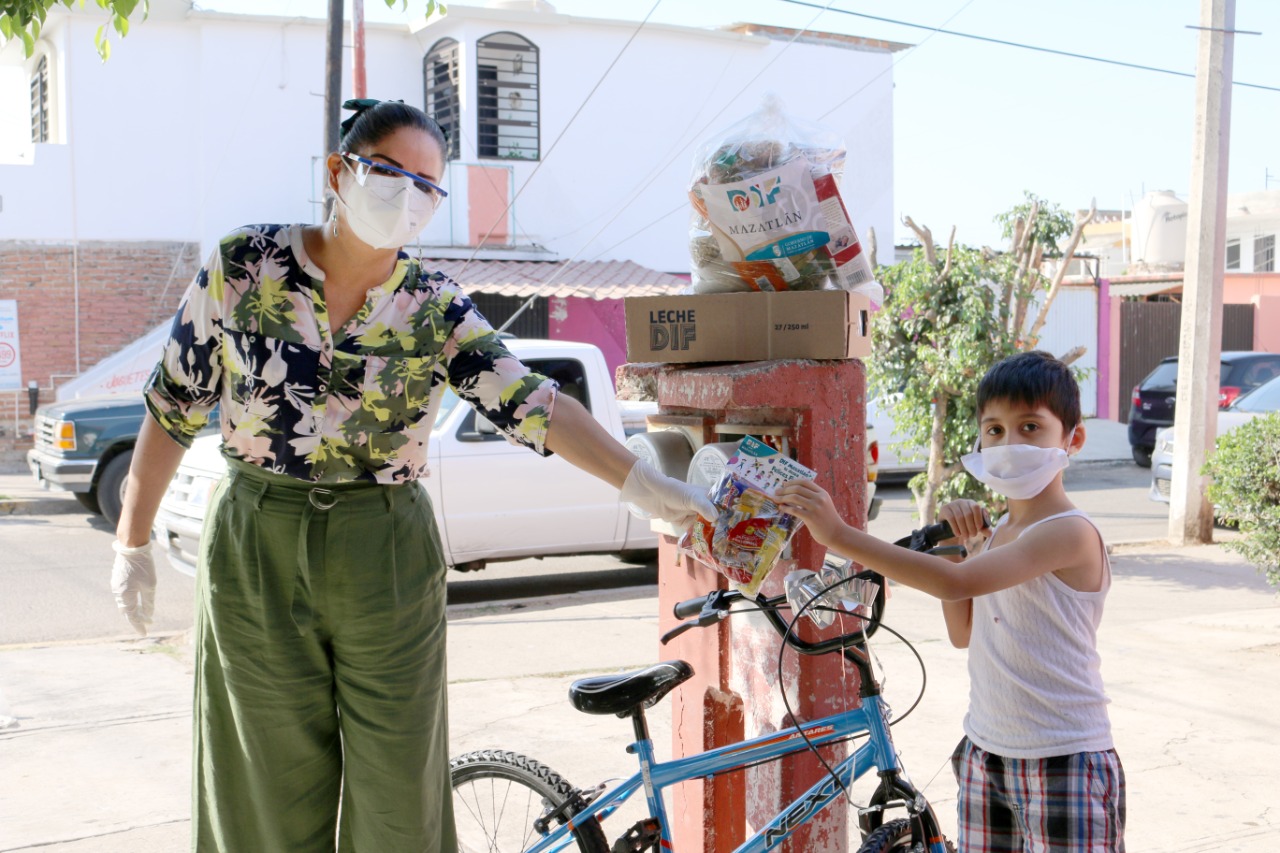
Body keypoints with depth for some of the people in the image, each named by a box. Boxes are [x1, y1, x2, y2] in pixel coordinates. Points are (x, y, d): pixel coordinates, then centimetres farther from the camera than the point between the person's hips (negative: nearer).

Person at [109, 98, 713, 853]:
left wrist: (642, 481, -27)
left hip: (389, 562, 0)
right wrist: (134, 542, 7)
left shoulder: (437, 309, -2)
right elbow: (175, 407, 4)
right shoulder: (243, 267, -3)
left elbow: (532, 403, -14)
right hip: (255, 554, 0)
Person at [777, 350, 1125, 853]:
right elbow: (963, 632, 15)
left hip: (1064, 765, -8)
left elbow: (957, 583, -31)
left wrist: (841, 536, -33)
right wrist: (949, 543, 2)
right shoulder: (999, 531, 10)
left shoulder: (1070, 533, -19)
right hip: (986, 757, 8)